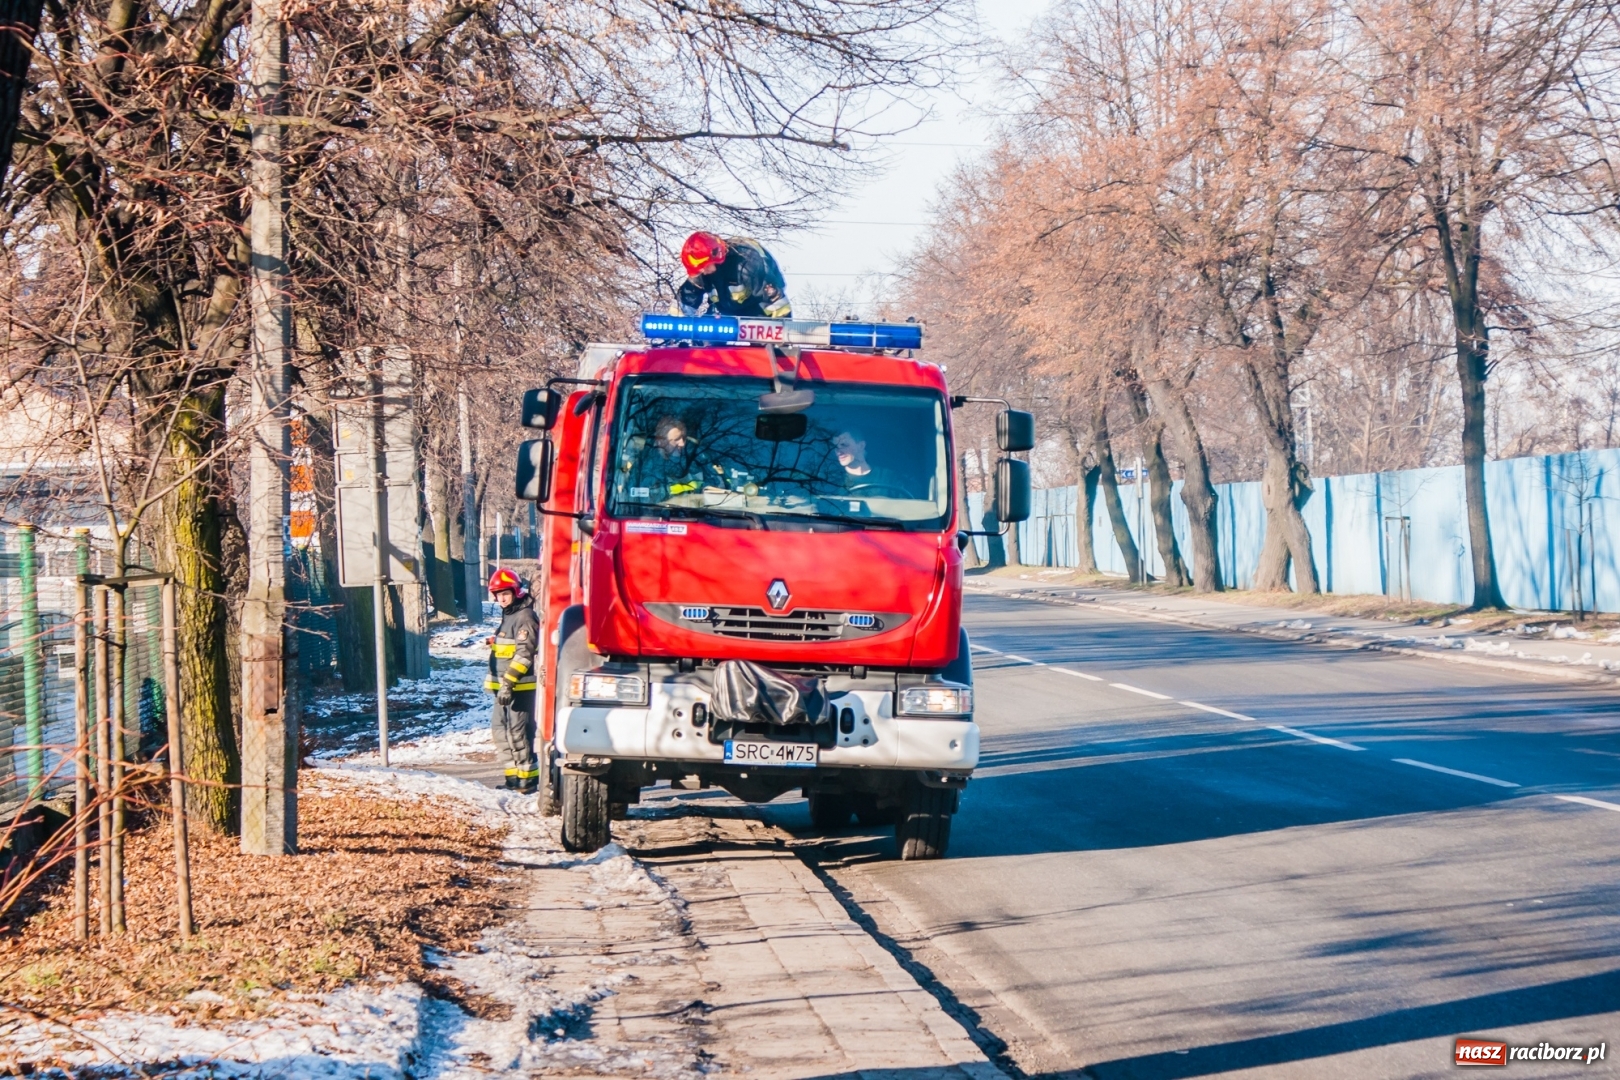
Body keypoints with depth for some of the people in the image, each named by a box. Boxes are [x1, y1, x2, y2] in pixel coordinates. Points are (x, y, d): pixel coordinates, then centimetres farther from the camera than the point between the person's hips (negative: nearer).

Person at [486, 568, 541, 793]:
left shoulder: (525, 617, -13)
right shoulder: (508, 616, 19)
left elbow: (524, 653, -21)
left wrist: (508, 682, -24)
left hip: (521, 687, -10)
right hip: (505, 686, 10)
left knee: (518, 731, -9)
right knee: (500, 729, 12)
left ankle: (529, 778, -4)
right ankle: (513, 774, 19)